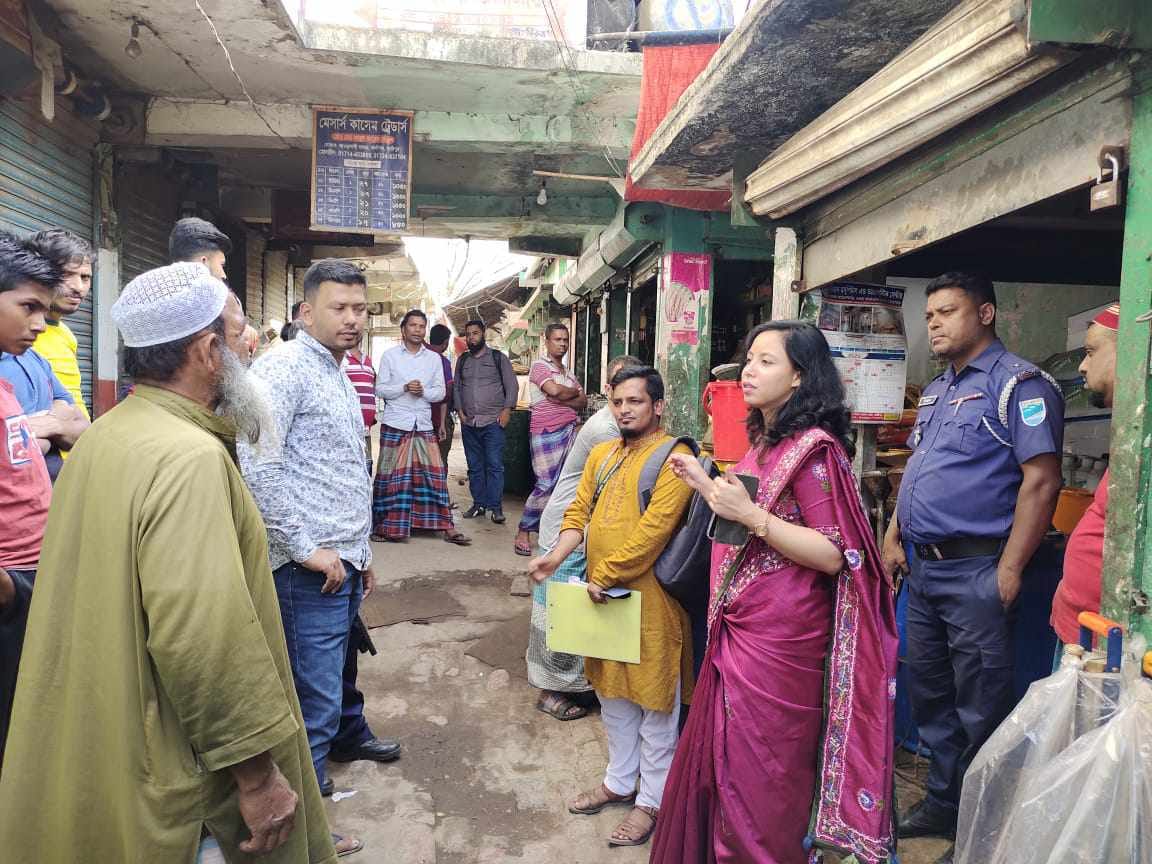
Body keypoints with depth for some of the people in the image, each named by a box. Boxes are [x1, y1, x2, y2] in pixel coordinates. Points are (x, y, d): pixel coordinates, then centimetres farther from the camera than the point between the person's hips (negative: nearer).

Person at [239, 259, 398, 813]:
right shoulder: (285, 367, -12)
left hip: (345, 561, 9)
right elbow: (258, 466, -23)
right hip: (312, 569, -9)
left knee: (338, 670, 25)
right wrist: (307, 548, -20)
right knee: (316, 694, -1)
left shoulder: (339, 377, 17)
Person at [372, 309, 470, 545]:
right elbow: (380, 389, 0)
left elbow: (440, 392, 9)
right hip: (395, 423, -2)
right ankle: (387, 526, 11)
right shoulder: (390, 355, 5)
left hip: (423, 424, 2)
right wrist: (404, 388, -14)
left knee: (435, 473, -2)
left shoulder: (434, 358, 11)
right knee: (392, 476, 0)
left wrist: (423, 391, -11)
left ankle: (446, 527, 2)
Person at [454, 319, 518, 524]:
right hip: (469, 423, 4)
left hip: (493, 421, -4)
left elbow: (512, 385, 2)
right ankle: (478, 504, 16)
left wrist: (507, 409, -9)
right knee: (474, 466, 8)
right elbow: (456, 387, 19)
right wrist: (459, 410, 5)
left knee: (494, 465, -8)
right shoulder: (462, 360, 16)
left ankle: (496, 507, -6)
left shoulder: (499, 358, 4)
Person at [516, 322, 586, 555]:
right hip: (547, 432, -7)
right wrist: (575, 392, 0)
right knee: (547, 483, -10)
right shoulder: (540, 366, -1)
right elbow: (554, 390, -20)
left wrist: (563, 401, -10)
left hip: (569, 430, 7)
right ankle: (524, 532, 1)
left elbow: (583, 401, 10)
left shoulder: (568, 372, 21)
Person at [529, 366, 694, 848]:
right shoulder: (602, 455, 11)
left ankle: (653, 800, 23)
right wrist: (557, 556, -7)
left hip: (649, 599, -8)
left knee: (654, 702, 7)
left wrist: (605, 574, -19)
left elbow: (654, 528, -22)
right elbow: (579, 511, 10)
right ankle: (620, 782, 38)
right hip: (603, 594, 8)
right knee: (612, 694, 20)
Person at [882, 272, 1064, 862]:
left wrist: (1009, 569, -19)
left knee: (981, 708, 3)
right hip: (924, 569, 9)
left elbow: (1042, 479, -17)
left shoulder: (1018, 384, -10)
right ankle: (943, 802, 34)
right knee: (927, 691, 17)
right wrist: (893, 539, 16)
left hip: (976, 571, -8)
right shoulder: (935, 391, 16)